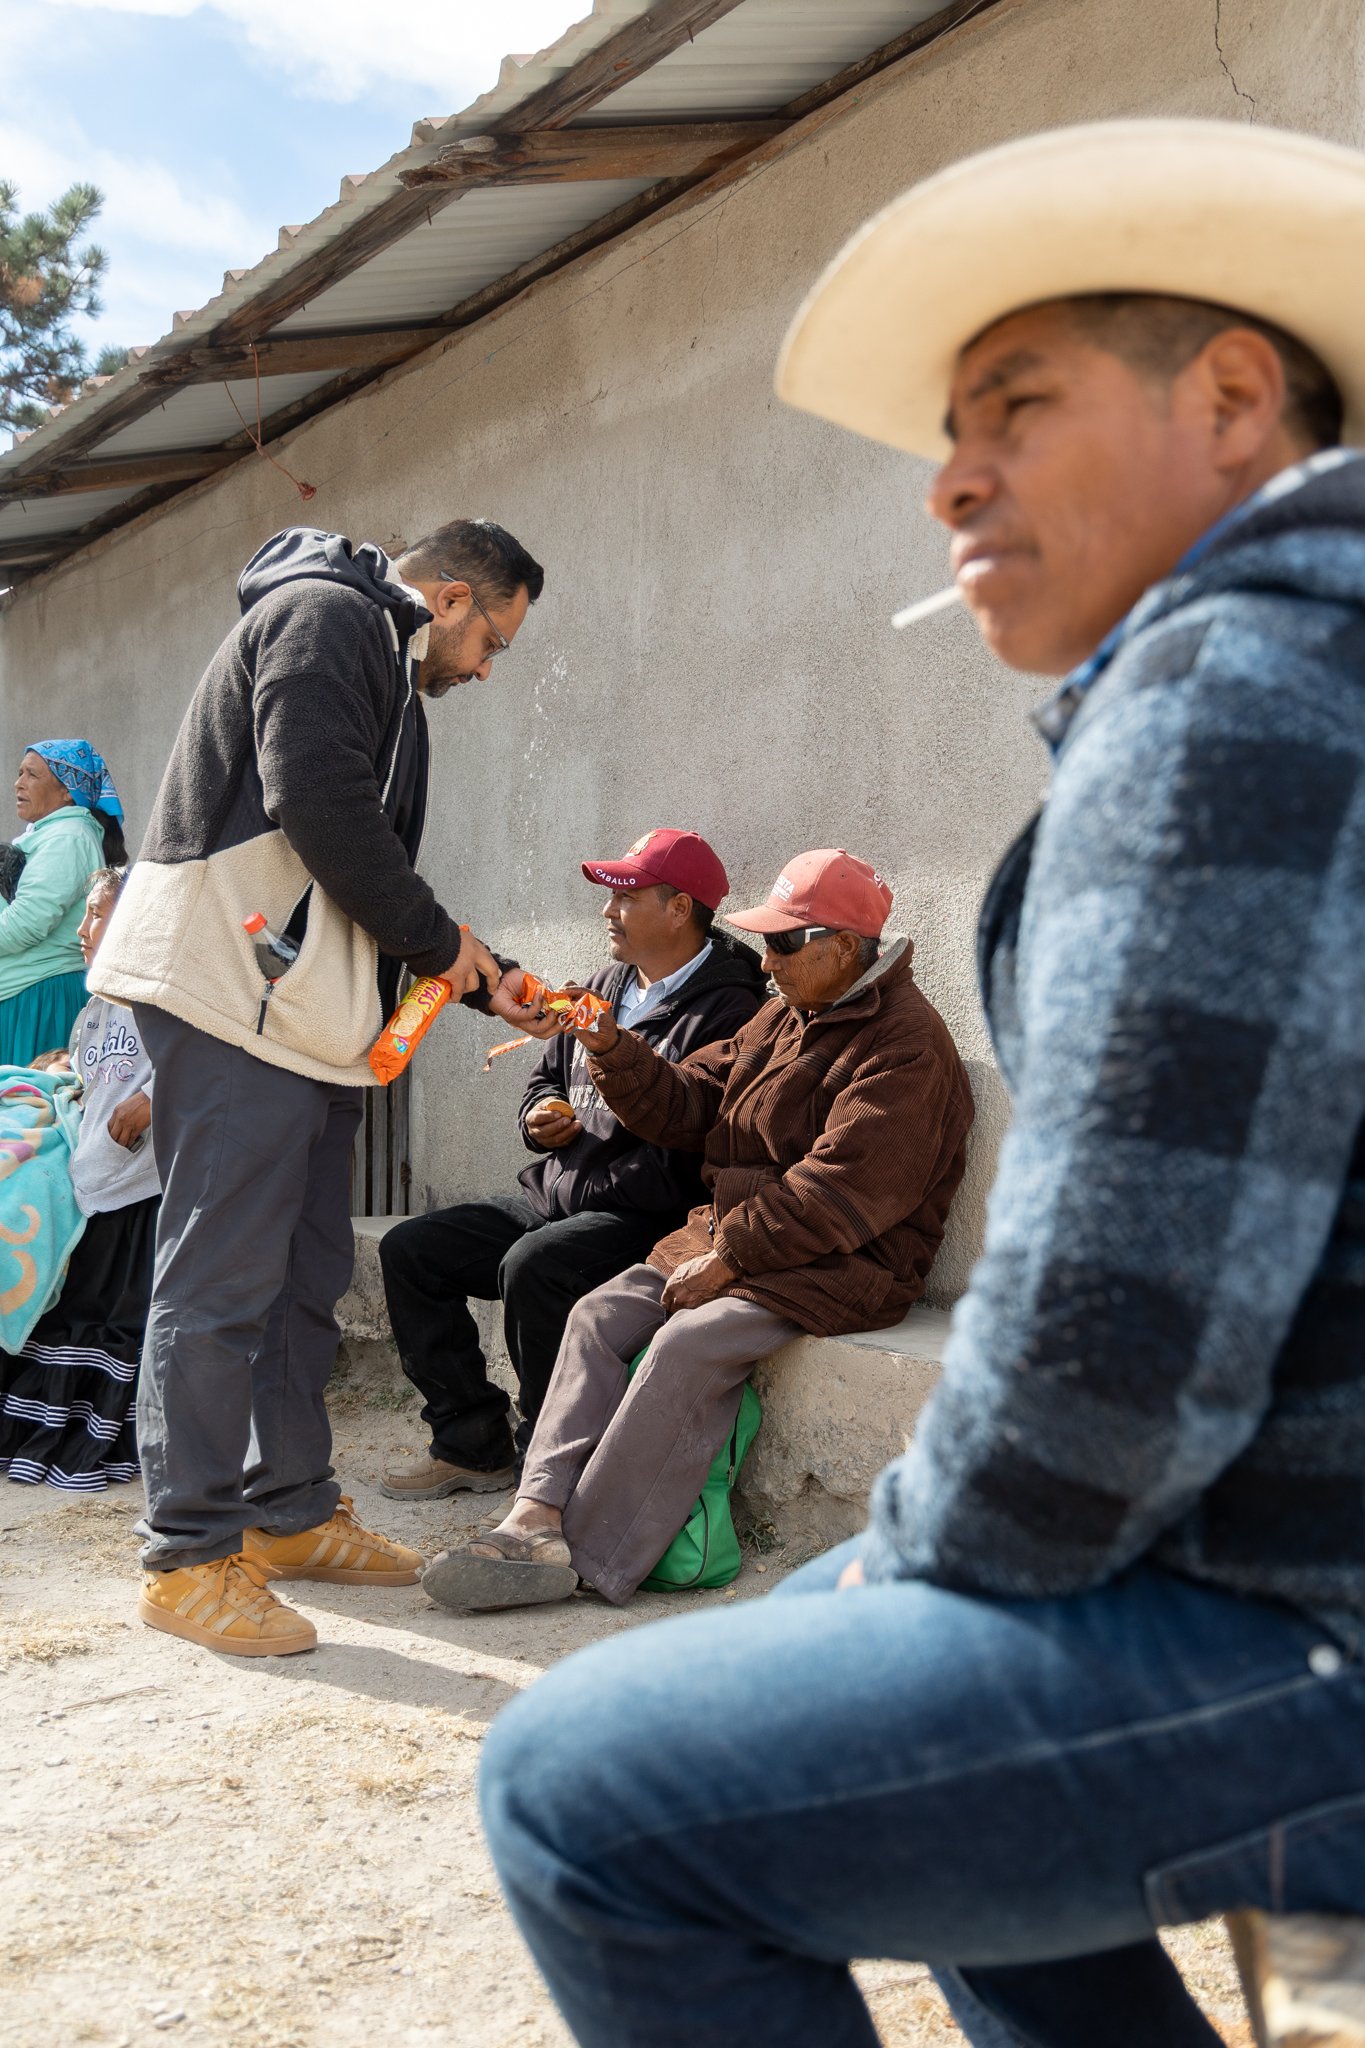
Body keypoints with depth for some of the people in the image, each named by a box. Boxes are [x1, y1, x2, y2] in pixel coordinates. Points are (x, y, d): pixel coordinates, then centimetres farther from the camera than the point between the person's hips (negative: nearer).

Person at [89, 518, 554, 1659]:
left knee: (305, 1272, 12)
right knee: (221, 1276, -8)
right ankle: (190, 1557, -3)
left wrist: (490, 983, 22)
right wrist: (439, 938, -8)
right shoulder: (328, 613, -4)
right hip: (233, 989, -10)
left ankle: (291, 1512, 21)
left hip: (305, 1009, 10)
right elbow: (316, 801, -18)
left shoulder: (383, 667, 28)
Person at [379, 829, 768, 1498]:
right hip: (554, 1200, 9)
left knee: (531, 1266, -35)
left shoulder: (726, 1015, -14)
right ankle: (474, 1444, 6)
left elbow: (686, 1166, -22)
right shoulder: (603, 987, 14)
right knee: (408, 1249, 1)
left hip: (643, 1218, -9)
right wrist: (540, 1119, 4)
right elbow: (546, 1079, 29)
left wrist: (573, 1189, -14)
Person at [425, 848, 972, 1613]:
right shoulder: (788, 1017, 16)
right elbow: (689, 1106, 17)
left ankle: (585, 1557, -25)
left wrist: (729, 1255, -20)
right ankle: (539, 1518, -20)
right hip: (734, 1238, 9)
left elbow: (843, 1190, -21)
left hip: (844, 1265, -9)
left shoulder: (906, 1042, -13)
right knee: (601, 1315, -10)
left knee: (688, 1344, -28)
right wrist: (612, 1049, 0)